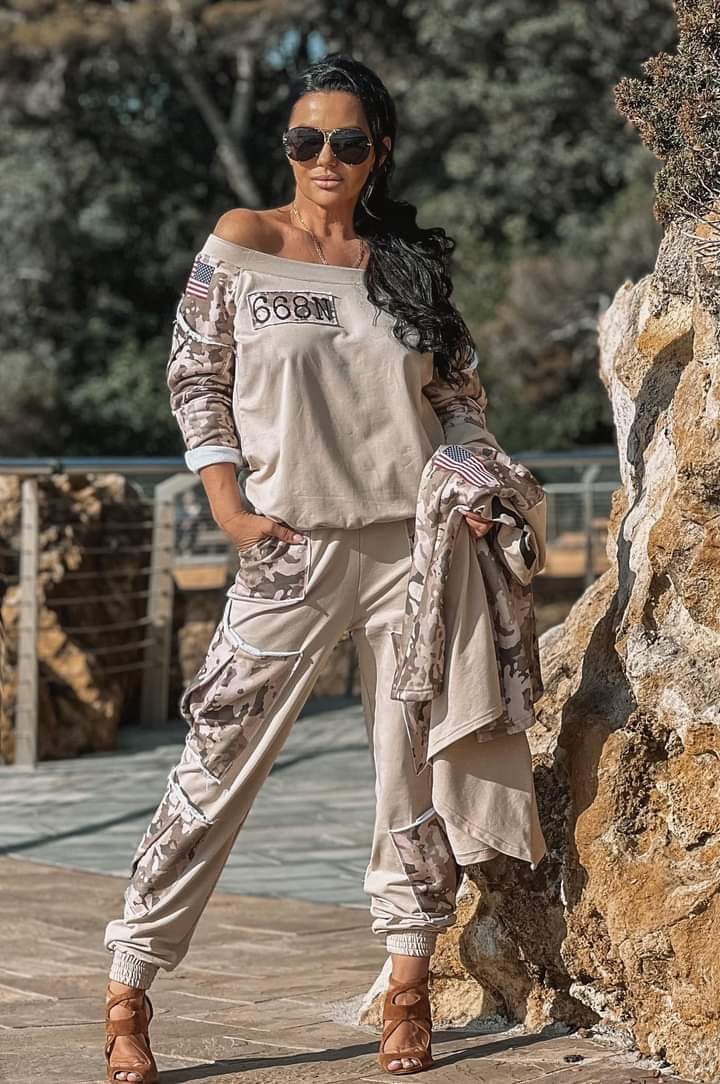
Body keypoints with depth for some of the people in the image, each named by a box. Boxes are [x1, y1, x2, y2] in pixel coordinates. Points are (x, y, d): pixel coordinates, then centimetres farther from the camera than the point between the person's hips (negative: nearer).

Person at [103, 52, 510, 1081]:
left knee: (417, 766, 5)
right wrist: (230, 509, -6)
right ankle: (128, 993, 1)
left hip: (411, 542, 3)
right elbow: (195, 379, 3)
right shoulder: (243, 244, 1)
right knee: (219, 766, -5)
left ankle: (409, 987, 17)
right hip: (292, 546, -3)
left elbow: (461, 392, 16)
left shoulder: (412, 261, 7)